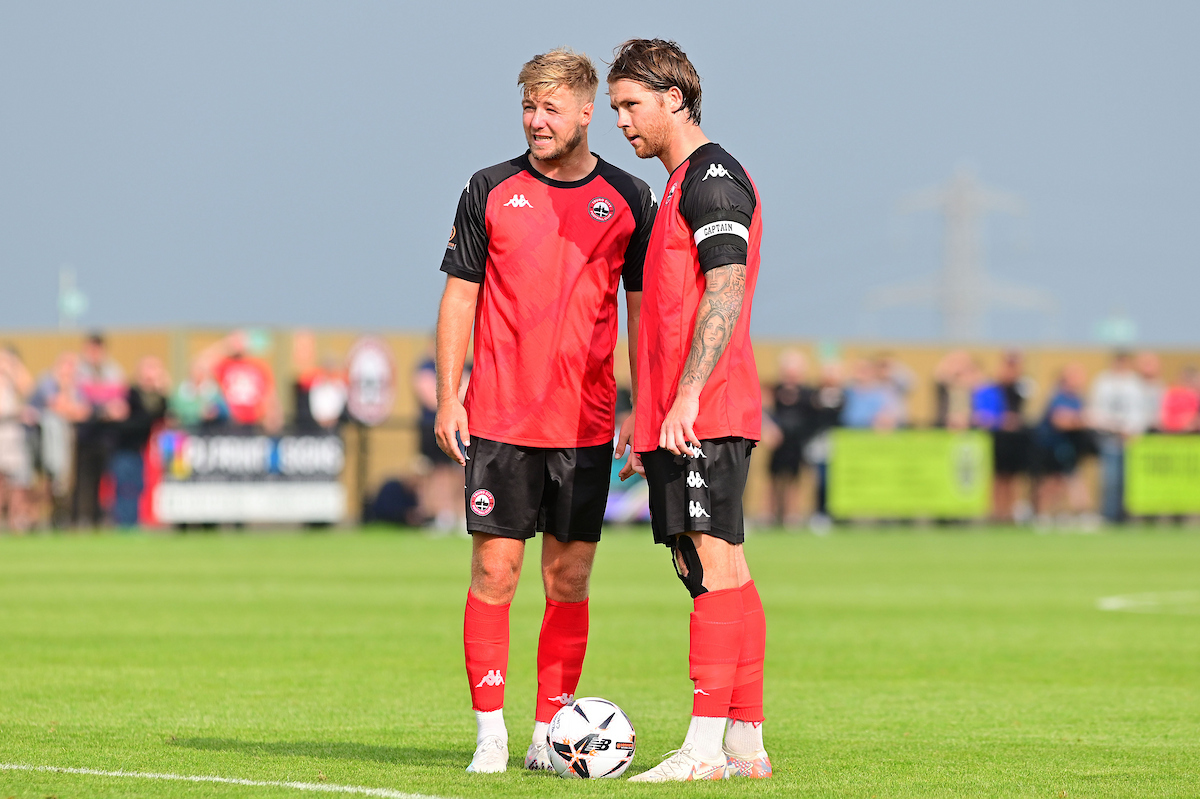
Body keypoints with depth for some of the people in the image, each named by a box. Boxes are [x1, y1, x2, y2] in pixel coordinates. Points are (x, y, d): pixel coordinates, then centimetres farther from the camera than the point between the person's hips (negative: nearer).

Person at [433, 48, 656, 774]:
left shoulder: (629, 199, 5)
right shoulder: (491, 191, 4)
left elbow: (642, 305, 9)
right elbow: (460, 295, 6)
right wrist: (448, 398, -1)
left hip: (586, 425, 1)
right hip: (499, 418, -1)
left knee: (570, 578, 2)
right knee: (494, 571, -4)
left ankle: (550, 733, 9)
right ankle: (491, 734, 2)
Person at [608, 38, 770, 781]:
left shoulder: (713, 177, -9)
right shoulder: (688, 183, 22)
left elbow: (725, 292, -18)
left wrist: (686, 398, -23)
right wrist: (645, 413, 25)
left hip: (704, 413, -10)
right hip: (681, 413, 10)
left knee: (713, 561, -12)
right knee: (712, 568, 9)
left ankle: (705, 747, -16)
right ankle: (746, 742, 11)